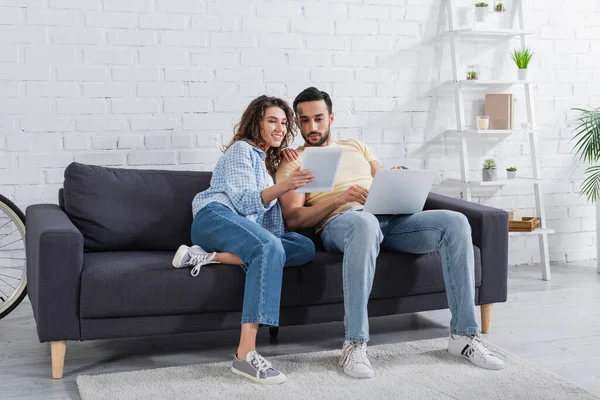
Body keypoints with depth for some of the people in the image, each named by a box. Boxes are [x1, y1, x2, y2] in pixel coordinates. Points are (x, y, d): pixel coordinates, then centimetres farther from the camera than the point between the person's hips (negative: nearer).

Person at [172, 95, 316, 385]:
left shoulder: (270, 162, 30)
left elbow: (269, 207, 26)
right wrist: (284, 186, -25)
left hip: (249, 229, 7)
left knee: (306, 248, -19)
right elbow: (245, 202, -9)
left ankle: (212, 256, -26)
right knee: (269, 246, -38)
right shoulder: (241, 149, 6)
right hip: (215, 217, -7)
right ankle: (246, 354, -48)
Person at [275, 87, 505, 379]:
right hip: (340, 223, -5)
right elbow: (293, 218, -2)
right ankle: (355, 344, -39)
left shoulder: (356, 147, 30)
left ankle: (463, 335, -16)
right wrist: (341, 197, -17)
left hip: (388, 217, 5)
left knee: (455, 222, -19)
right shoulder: (292, 163, 14)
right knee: (365, 223, -43)